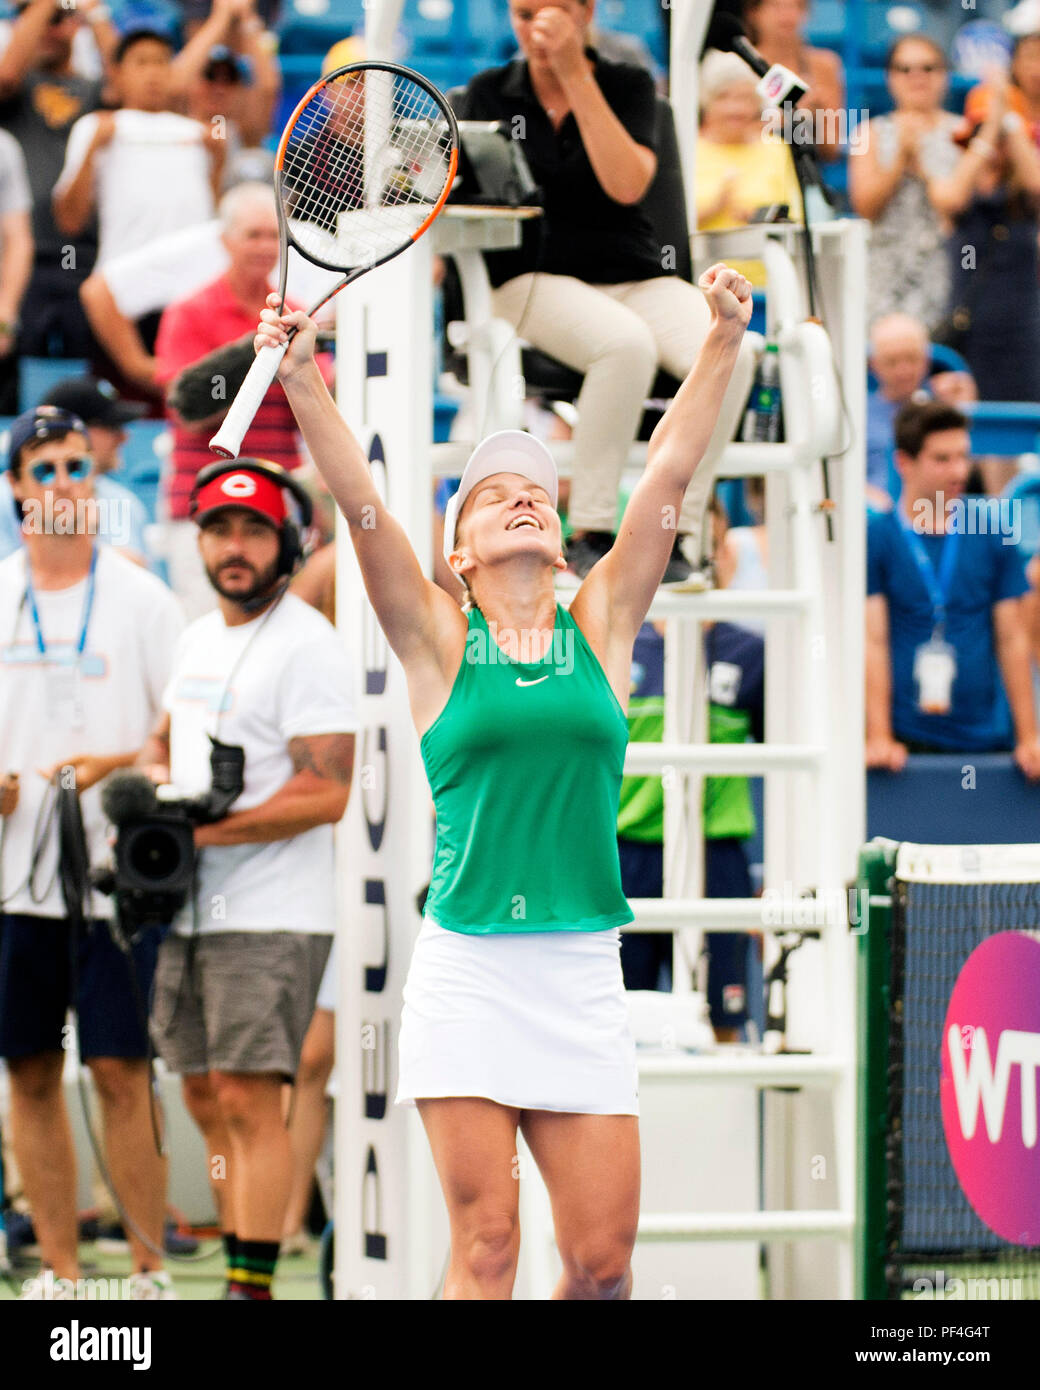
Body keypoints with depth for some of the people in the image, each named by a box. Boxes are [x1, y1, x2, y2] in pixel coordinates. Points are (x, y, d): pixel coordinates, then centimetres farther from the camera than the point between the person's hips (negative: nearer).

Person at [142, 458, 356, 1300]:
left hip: (271, 920, -9)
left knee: (249, 1102, -13)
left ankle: (253, 1285, -13)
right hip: (191, 914, 9)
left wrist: (204, 829, -20)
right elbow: (166, 741, 29)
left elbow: (328, 790, -18)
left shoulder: (308, 646, -11)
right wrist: (157, 774, 5)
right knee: (207, 1101, 10)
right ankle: (239, 1271, 17)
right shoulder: (201, 638, 16)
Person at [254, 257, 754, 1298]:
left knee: (602, 1258, -1)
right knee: (485, 1250, -6)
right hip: (466, 969, -2)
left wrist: (723, 340, 3)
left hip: (580, 976, 2)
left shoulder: (600, 627, 12)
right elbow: (361, 505, -5)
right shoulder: (440, 643, 6)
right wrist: (302, 382, -16)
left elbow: (668, 472, 8)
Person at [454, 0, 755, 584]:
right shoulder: (489, 94, 11)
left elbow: (627, 185, -10)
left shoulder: (629, 84, 7)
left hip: (637, 277, 2)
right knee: (628, 343, -38)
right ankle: (590, 533, -28)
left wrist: (576, 75, -12)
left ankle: (678, 533, -22)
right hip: (533, 280, -2)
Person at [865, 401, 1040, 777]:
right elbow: (872, 642, -5)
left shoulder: (992, 534, 8)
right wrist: (879, 738, -12)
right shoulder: (874, 538, 0)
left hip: (985, 733, 2)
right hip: (908, 742, -2)